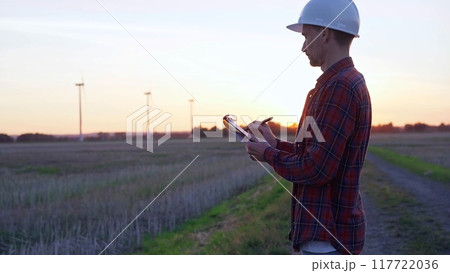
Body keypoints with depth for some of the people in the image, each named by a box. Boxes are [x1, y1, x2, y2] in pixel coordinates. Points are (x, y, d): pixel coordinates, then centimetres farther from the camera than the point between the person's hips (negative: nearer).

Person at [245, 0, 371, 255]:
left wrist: (269, 155, -9)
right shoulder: (350, 82, 14)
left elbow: (316, 169, -24)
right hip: (326, 231, 10)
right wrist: (276, 144, 11)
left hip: (327, 236, -10)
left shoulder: (340, 87, -20)